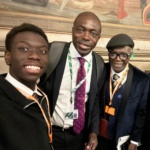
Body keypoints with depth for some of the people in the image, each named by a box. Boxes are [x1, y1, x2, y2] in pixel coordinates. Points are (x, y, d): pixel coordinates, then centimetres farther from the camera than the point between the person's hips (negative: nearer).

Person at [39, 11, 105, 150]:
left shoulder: (99, 64, -4)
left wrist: (93, 131, 1)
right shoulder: (52, 53, -16)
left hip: (80, 135, 4)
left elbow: (95, 99, 8)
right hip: (48, 133, -3)